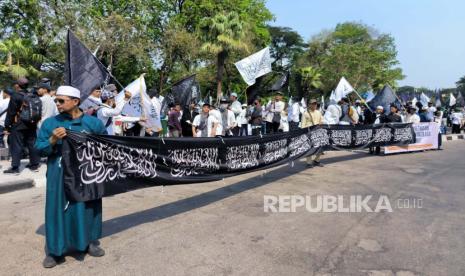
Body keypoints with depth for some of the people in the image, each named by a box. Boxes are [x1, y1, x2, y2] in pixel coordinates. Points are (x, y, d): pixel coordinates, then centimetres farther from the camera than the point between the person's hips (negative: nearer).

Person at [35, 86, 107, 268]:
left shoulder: (93, 123, -2)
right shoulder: (49, 123, 0)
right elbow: (38, 149, 0)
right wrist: (52, 140, -17)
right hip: (59, 176, 0)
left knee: (86, 208, 11)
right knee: (58, 210, 5)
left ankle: (89, 243, 29)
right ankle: (54, 250, 21)